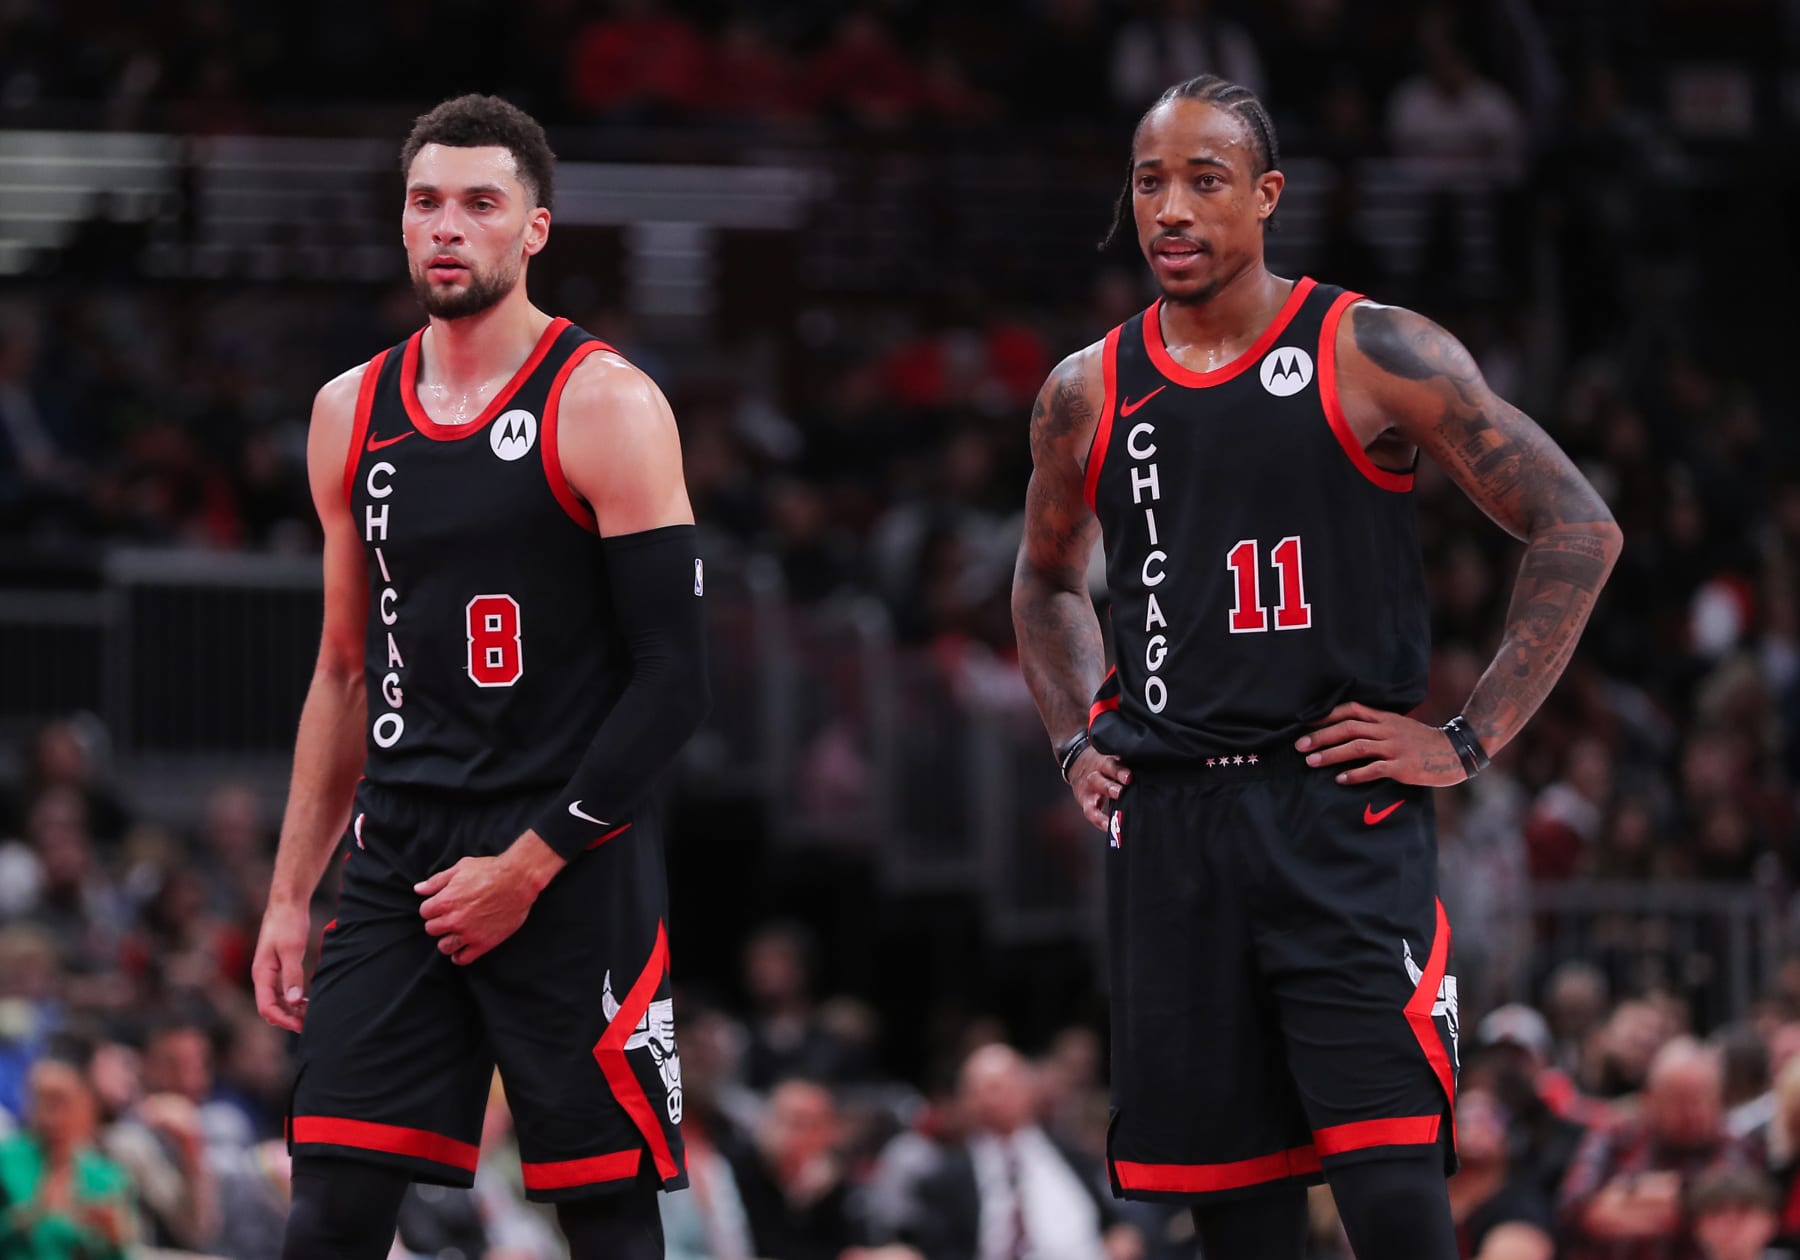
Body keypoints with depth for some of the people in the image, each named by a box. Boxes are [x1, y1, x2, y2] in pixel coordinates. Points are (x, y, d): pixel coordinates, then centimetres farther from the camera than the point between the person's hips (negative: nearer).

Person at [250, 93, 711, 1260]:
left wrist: (528, 867, -13)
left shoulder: (606, 407, -7)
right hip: (400, 859, 5)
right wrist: (290, 898, 15)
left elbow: (672, 681, -10)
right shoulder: (352, 416, 12)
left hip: (573, 872, -5)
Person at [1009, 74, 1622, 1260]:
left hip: (1343, 815, -4)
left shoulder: (1375, 354, -4)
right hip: (1168, 826, 4)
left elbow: (1578, 529, -4)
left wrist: (1472, 742, -8)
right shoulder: (1087, 393, 10)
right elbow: (1048, 577, 30)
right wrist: (1078, 739, 14)